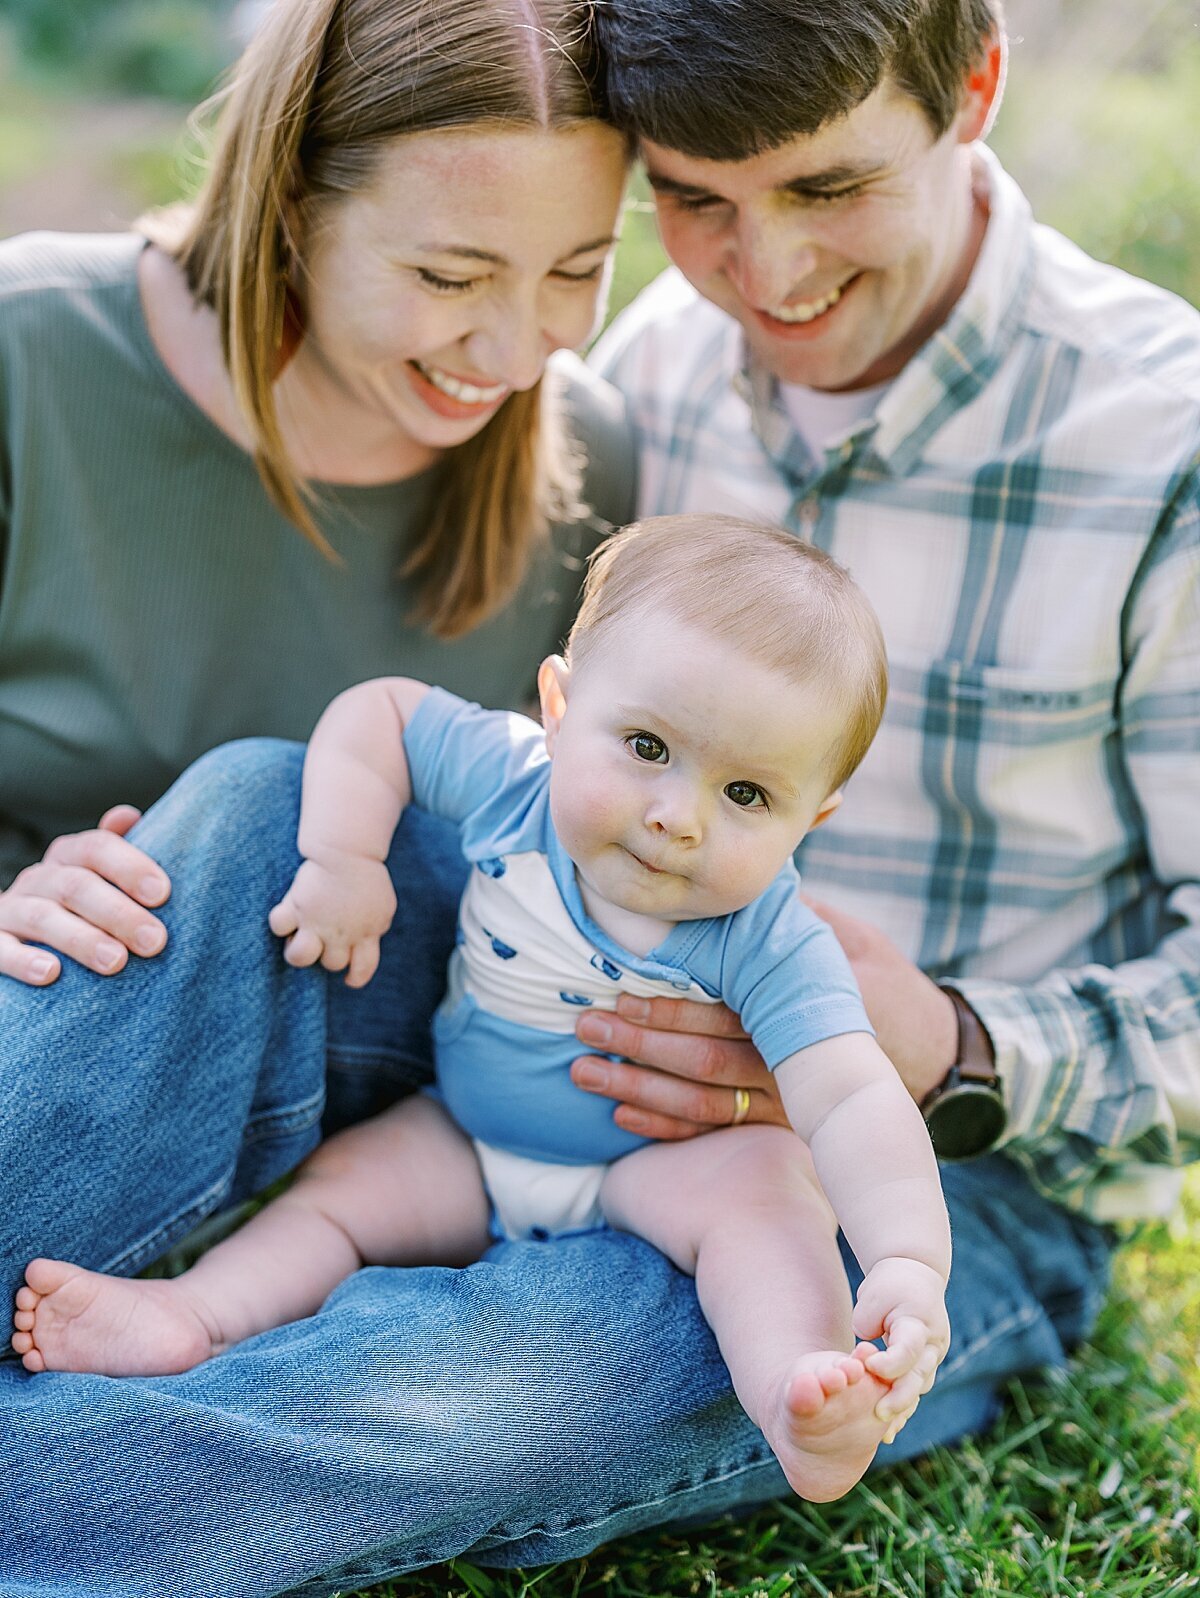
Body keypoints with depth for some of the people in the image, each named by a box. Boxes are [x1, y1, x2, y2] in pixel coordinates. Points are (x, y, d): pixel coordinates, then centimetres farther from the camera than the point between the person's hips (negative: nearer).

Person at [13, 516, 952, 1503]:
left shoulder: (770, 947, -30)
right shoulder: (509, 774, -21)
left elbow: (854, 1101, -40)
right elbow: (374, 711, -6)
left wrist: (909, 1263, -56)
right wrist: (343, 860, -21)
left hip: (660, 1160, -5)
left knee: (763, 1181, -32)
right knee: (336, 1184, -8)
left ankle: (802, 1414, -50)